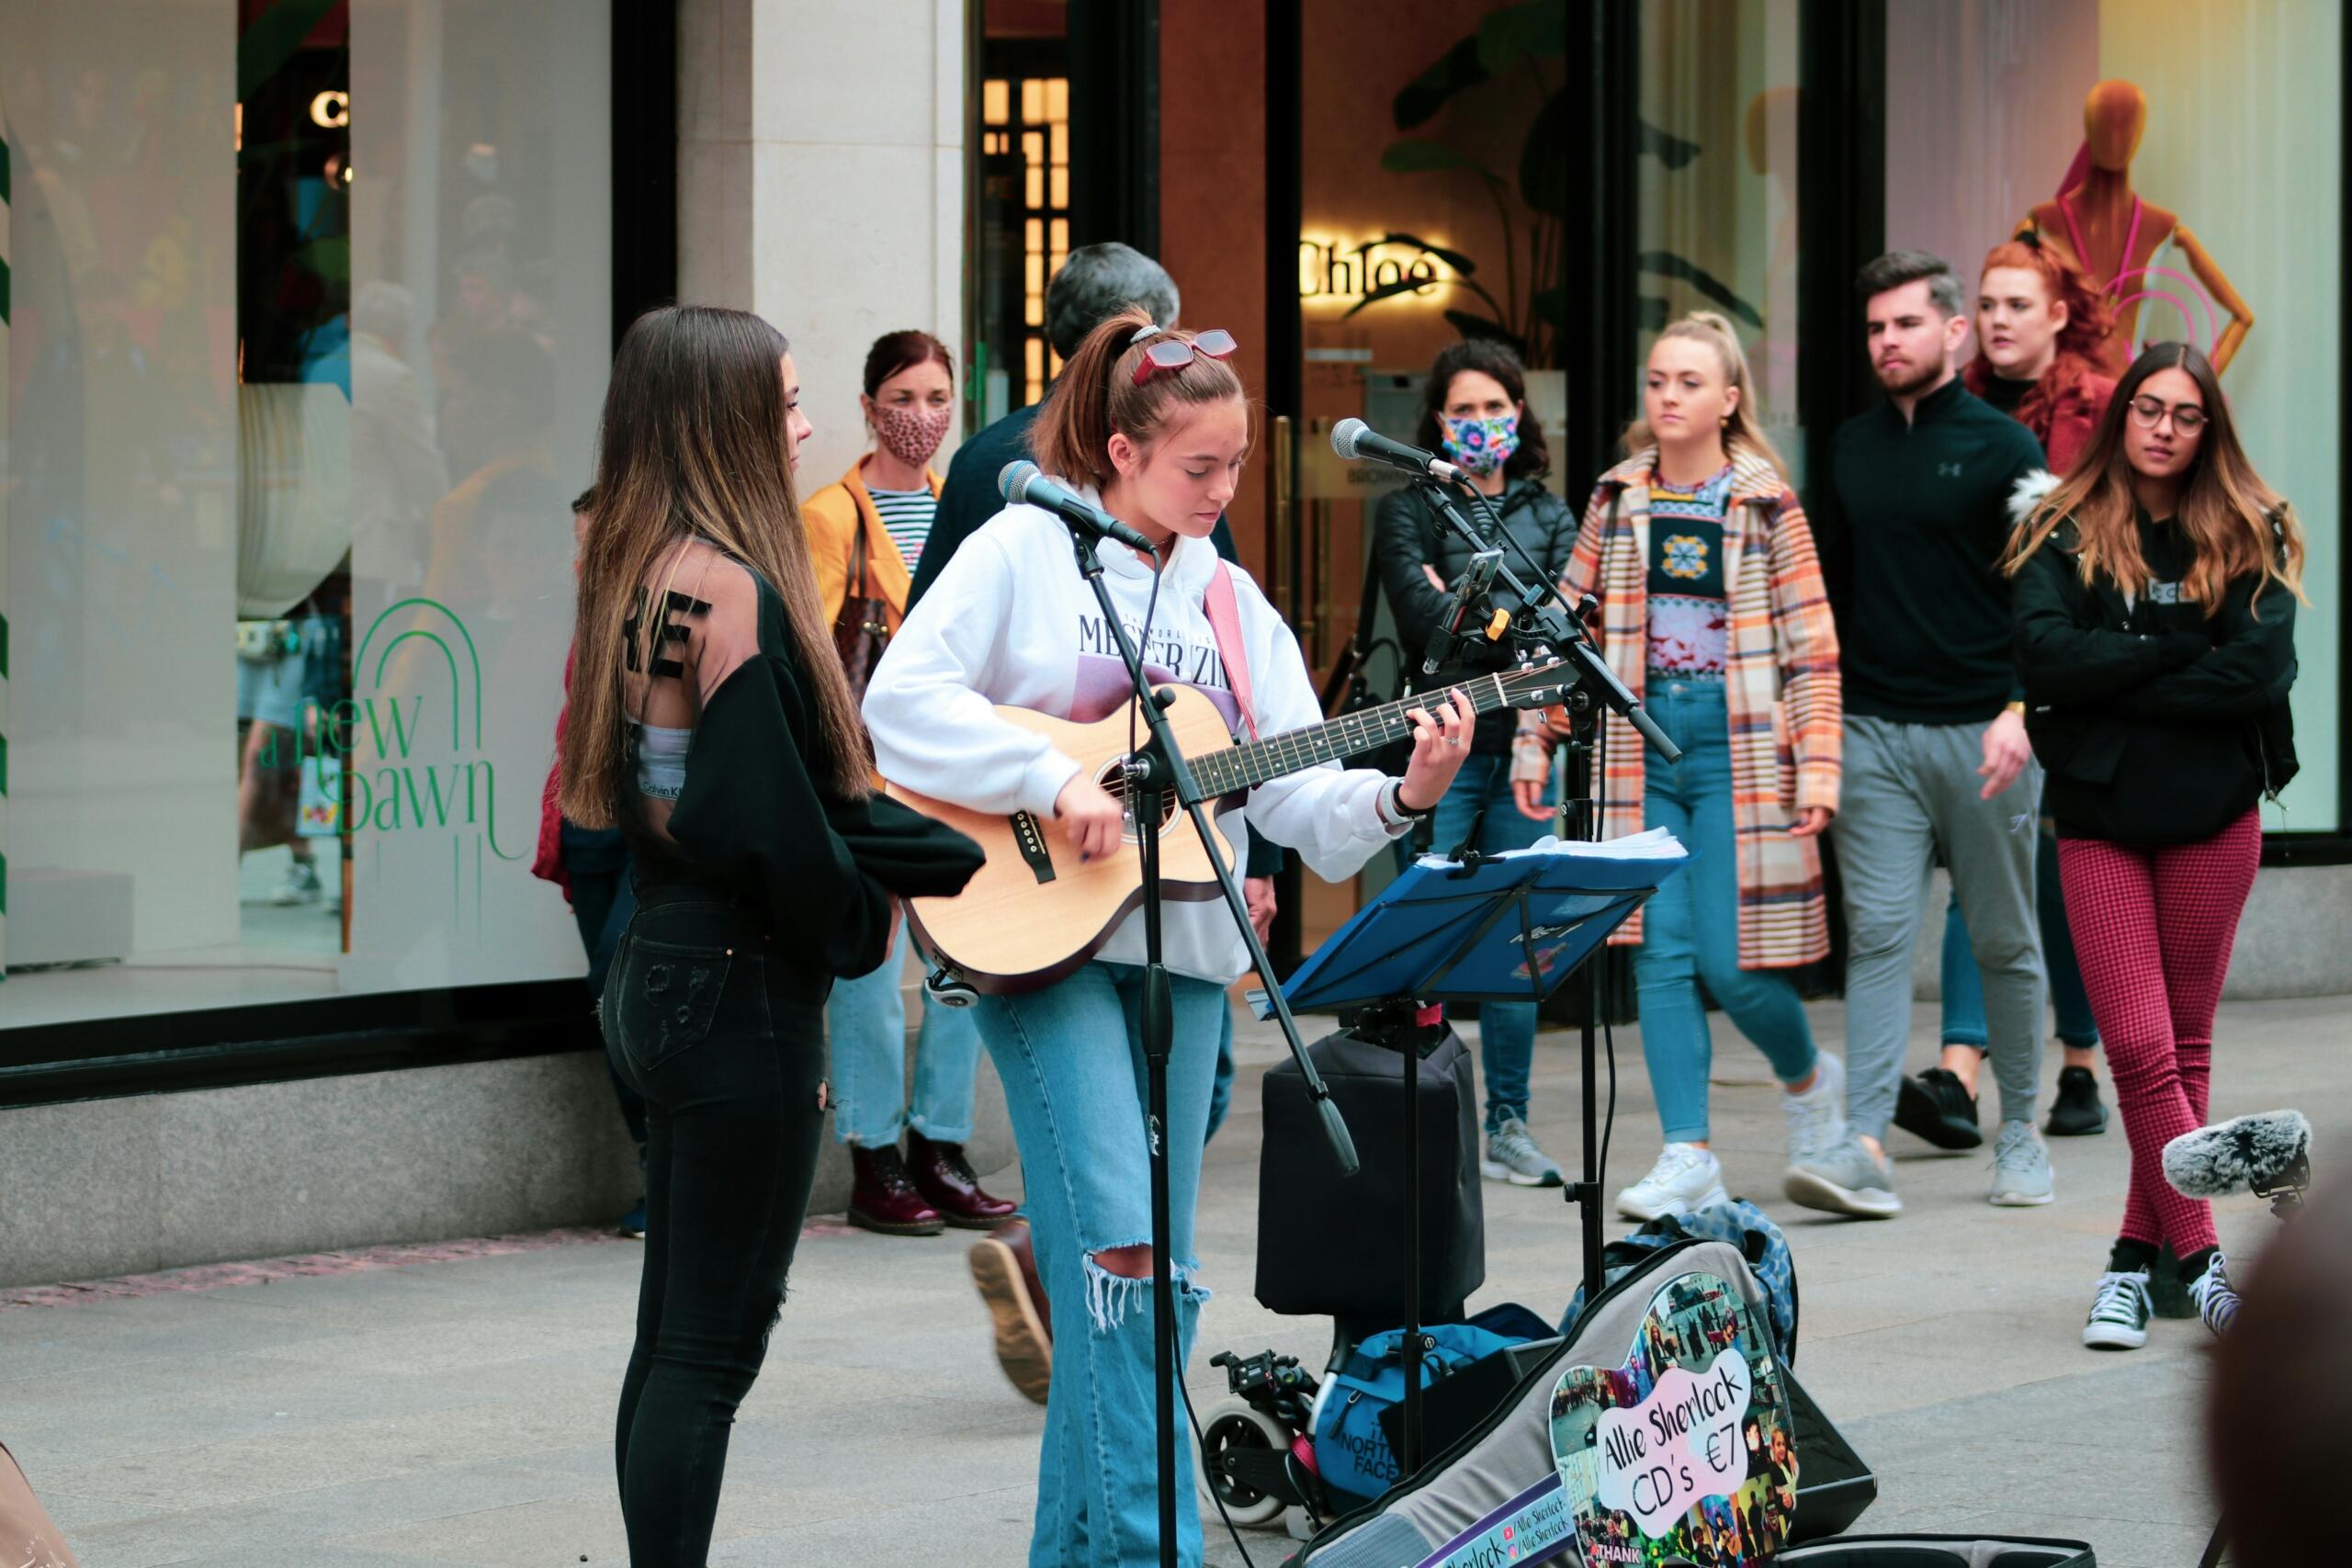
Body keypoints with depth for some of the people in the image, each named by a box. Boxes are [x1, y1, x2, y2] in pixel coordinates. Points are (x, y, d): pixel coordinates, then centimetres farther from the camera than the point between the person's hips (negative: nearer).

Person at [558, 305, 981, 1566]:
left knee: (676, 1333, 13)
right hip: (740, 988, -9)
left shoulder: (646, 573, 12)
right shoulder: (730, 587, -18)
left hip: (664, 977, 9)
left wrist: (979, 857, 9)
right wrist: (859, 928, -3)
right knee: (713, 1345, -5)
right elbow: (764, 816, -21)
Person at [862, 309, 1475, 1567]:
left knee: (1157, 1277, 8)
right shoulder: (1024, 550, -3)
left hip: (1183, 953, 6)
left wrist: (1402, 795, -10)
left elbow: (1301, 802, 8)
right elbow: (901, 699, -14)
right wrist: (1056, 782, -21)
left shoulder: (1230, 602, 12)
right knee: (1117, 1243, -17)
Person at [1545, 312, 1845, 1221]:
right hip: (1639, 744, 3)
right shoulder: (1616, 503, 9)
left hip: (1737, 747, -3)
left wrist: (1818, 767, -8)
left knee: (1729, 960, -6)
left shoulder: (1767, 507, 0)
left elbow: (1812, 650, -1)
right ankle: (1688, 1158, -1)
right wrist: (1536, 741, 8)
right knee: (1661, 953, -3)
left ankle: (1808, 1077, 24)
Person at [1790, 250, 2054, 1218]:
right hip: (1872, 730, 3)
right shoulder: (1850, 448, 11)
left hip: (1981, 732, -3)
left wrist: (2020, 710, -18)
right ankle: (1864, 1146, -15)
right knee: (1877, 936, -7)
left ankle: (2019, 1136, 18)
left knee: (2005, 941, 7)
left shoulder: (2003, 448, -2)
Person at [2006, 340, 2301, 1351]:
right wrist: (2177, 655, -13)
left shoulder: (2249, 536, 4)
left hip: (2212, 814, 1)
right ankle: (2199, 1253, -5)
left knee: (2185, 1044, 5)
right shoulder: (2065, 535, 5)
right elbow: (2045, 656, -11)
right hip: (2099, 820, 0)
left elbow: (2261, 670, -11)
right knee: (2140, 1050, -8)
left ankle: (2138, 1255, 14)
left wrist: (2115, 684, -11)